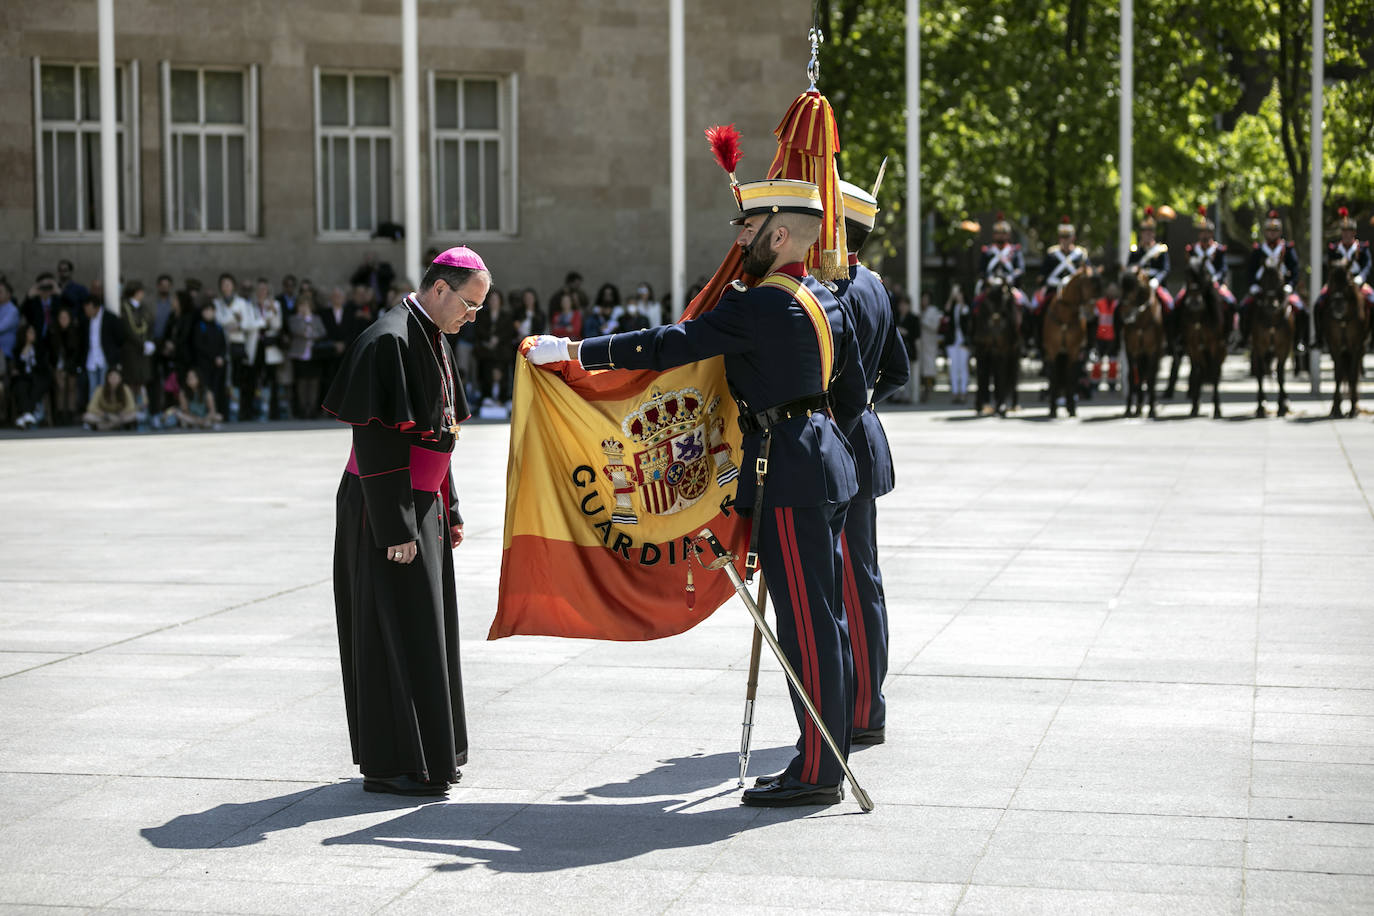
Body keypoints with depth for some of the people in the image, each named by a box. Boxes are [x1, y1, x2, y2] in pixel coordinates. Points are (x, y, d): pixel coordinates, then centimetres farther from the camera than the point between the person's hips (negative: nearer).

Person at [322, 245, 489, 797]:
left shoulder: (434, 341, 13)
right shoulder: (389, 342, -19)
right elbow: (377, 440, -23)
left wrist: (448, 513, 18)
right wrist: (395, 529, -24)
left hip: (422, 506, 10)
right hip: (387, 510, -10)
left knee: (426, 625, 13)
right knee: (396, 629, -6)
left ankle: (430, 751, 22)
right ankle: (389, 765, 0)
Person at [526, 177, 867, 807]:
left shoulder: (763, 306, -17)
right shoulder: (827, 302, 13)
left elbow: (669, 346, -19)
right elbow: (852, 395, 20)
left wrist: (573, 351, -14)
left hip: (787, 479, -10)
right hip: (824, 468, 10)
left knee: (806, 622, -6)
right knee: (823, 617, 12)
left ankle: (816, 773, -1)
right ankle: (827, 759, 19)